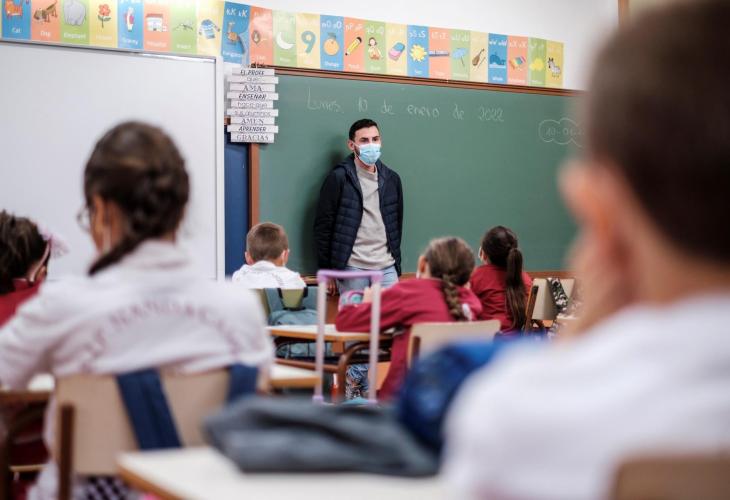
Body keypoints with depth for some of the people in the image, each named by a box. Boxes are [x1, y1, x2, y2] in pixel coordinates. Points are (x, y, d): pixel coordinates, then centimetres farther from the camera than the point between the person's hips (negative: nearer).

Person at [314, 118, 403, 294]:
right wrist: (326, 272, -4)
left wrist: (397, 264, 15)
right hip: (351, 268, -4)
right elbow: (323, 227, -2)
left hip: (387, 268, 4)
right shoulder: (338, 178, -3)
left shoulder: (391, 179, 12)